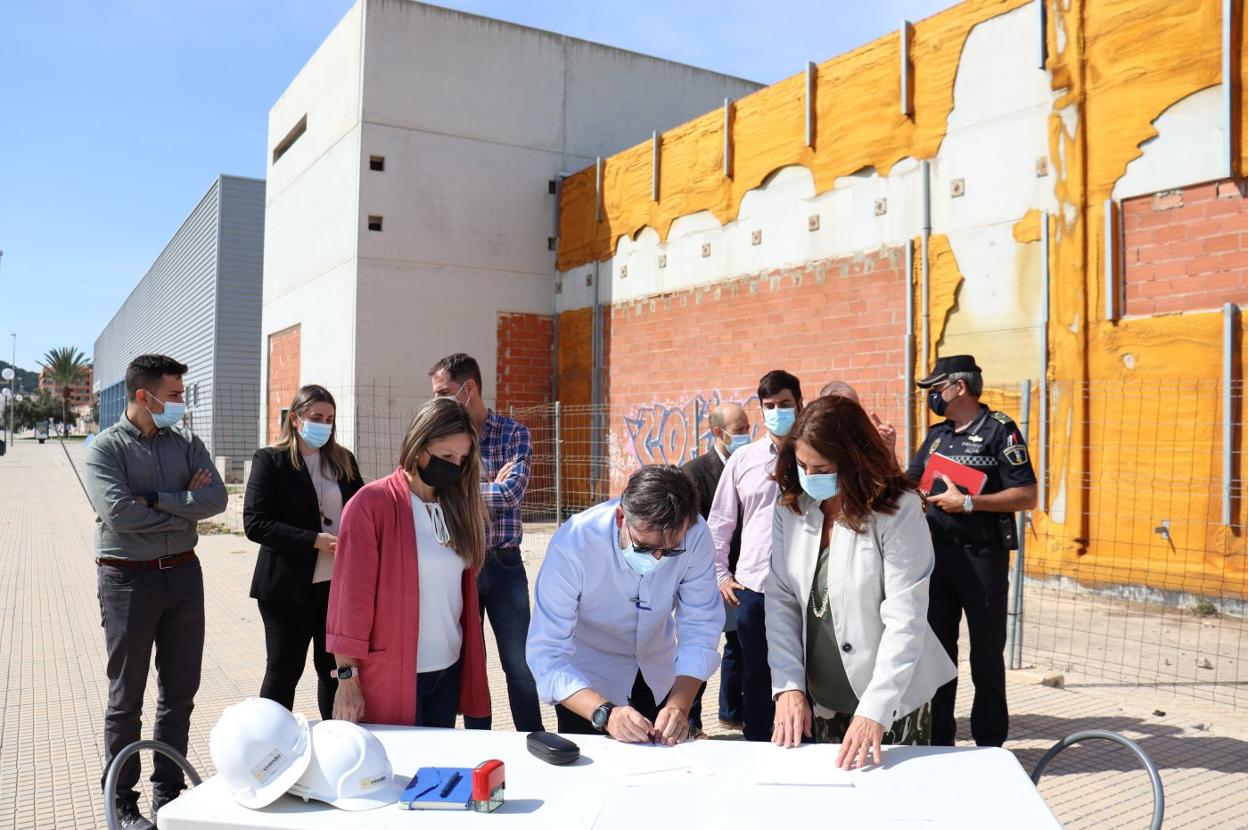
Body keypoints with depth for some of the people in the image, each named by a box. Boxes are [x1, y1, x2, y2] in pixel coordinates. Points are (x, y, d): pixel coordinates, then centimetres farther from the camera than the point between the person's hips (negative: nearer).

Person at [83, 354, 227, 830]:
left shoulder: (187, 444, 5)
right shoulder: (105, 448, -7)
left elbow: (217, 498, -8)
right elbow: (118, 511, -22)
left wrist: (155, 498, -17)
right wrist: (186, 507, -12)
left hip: (183, 574, 4)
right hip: (128, 579, -4)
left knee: (180, 691, 12)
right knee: (126, 697, 7)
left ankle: (169, 791, 28)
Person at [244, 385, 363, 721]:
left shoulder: (344, 460, 10)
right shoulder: (270, 460, -3)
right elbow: (254, 523, -11)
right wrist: (315, 540, -19)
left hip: (340, 581, 4)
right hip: (289, 586, -4)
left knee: (336, 669, 10)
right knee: (283, 672, 7)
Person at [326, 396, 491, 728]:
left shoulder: (456, 507, 7)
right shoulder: (371, 503, -11)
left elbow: (463, 587, 10)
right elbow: (351, 595, -11)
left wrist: (472, 667, 8)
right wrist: (347, 677, -11)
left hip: (449, 672, 6)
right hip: (392, 678, -6)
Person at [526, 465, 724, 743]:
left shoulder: (695, 534, -27)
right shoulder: (572, 545, -35)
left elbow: (700, 628, -19)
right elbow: (546, 656, -33)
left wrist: (679, 705, -33)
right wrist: (605, 713, -46)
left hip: (660, 676, 3)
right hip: (587, 679, -3)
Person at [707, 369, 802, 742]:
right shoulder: (743, 459, 6)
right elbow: (720, 521, 11)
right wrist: (720, 574, 7)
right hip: (753, 586, 2)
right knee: (756, 675, 13)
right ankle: (757, 743, 28)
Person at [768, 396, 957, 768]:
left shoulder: (899, 511, -16)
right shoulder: (791, 507, -3)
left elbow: (905, 621, -20)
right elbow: (780, 600, -4)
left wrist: (873, 711, -25)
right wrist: (788, 686, -12)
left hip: (891, 698, -3)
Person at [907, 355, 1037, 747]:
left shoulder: (999, 430, -8)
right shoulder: (937, 435, 12)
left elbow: (1027, 496, -14)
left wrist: (968, 503, -20)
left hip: (982, 556, -6)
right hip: (938, 553, 6)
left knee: (986, 654, 4)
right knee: (937, 648, 11)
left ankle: (990, 745, 18)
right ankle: (939, 740, 23)